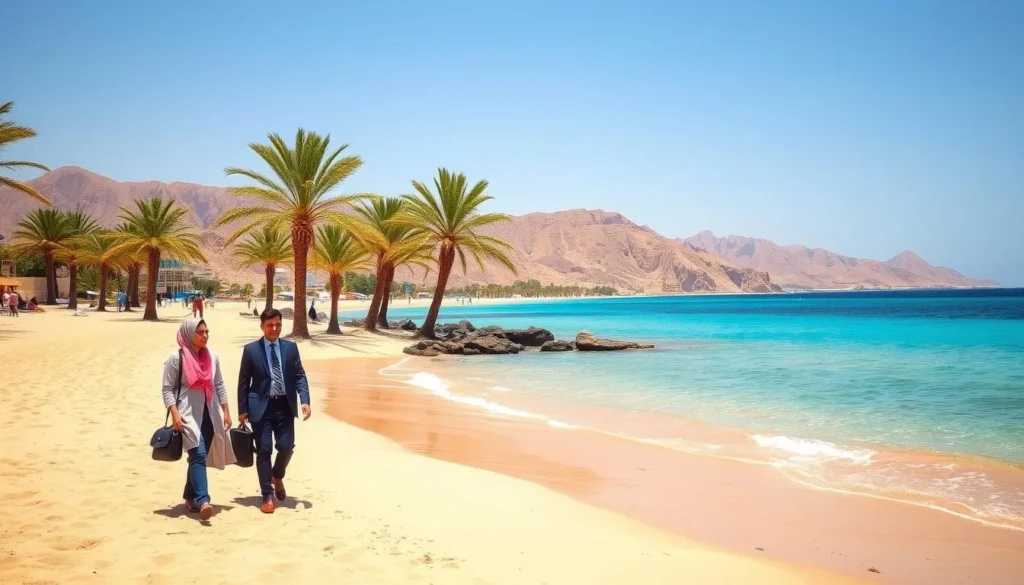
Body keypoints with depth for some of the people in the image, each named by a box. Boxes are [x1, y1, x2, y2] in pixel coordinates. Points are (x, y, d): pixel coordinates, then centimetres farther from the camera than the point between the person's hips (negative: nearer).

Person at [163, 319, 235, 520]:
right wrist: (174, 413, -17)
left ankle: (191, 496, 26)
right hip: (188, 415, -5)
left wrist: (226, 411, 8)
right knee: (198, 455, -16)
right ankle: (203, 501, -22)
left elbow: (219, 385, 12)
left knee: (199, 457, 12)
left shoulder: (212, 356, 6)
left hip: (209, 414, 5)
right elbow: (167, 388, -7)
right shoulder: (176, 358, -8)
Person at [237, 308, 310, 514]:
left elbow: (299, 376, 3)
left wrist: (305, 401, -10)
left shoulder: (290, 347, 5)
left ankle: (277, 476, 32)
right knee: (264, 450, 0)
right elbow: (244, 382, 2)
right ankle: (267, 496, 9)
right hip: (261, 406, -2)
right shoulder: (251, 350, 0)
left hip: (284, 405, 2)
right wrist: (242, 409, -2)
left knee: (286, 447, -1)